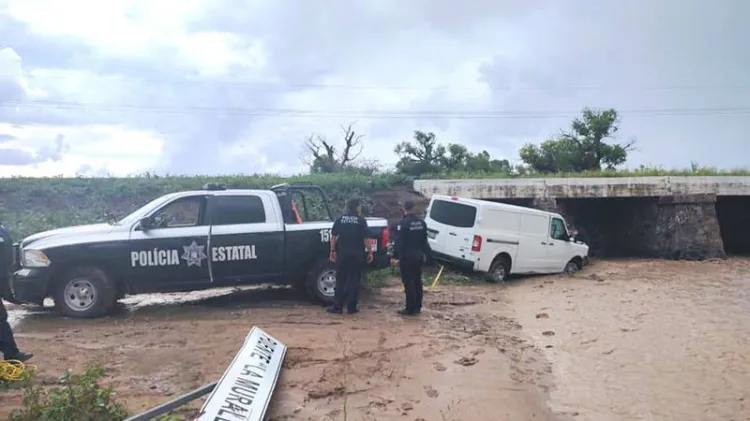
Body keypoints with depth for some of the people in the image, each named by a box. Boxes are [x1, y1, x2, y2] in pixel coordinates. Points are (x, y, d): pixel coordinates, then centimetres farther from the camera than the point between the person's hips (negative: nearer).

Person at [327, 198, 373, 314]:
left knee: (340, 280, 9)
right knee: (354, 281, 5)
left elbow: (333, 236, 3)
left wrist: (333, 251, 10)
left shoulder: (340, 219, 4)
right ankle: (351, 307, 5)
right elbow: (365, 238, -8)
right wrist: (370, 252, -1)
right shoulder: (361, 220, -5)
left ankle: (338, 306, 10)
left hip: (342, 254, 2)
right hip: (357, 254, -2)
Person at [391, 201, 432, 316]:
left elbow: (399, 241, -16)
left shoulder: (403, 223, -14)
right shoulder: (421, 222, 8)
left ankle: (410, 308, -2)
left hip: (407, 256, -7)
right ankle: (417, 307, 19)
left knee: (408, 282, -3)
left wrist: (395, 256, -12)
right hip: (418, 255, 7)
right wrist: (425, 253, 23)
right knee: (417, 281, 13)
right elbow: (424, 240, 15)